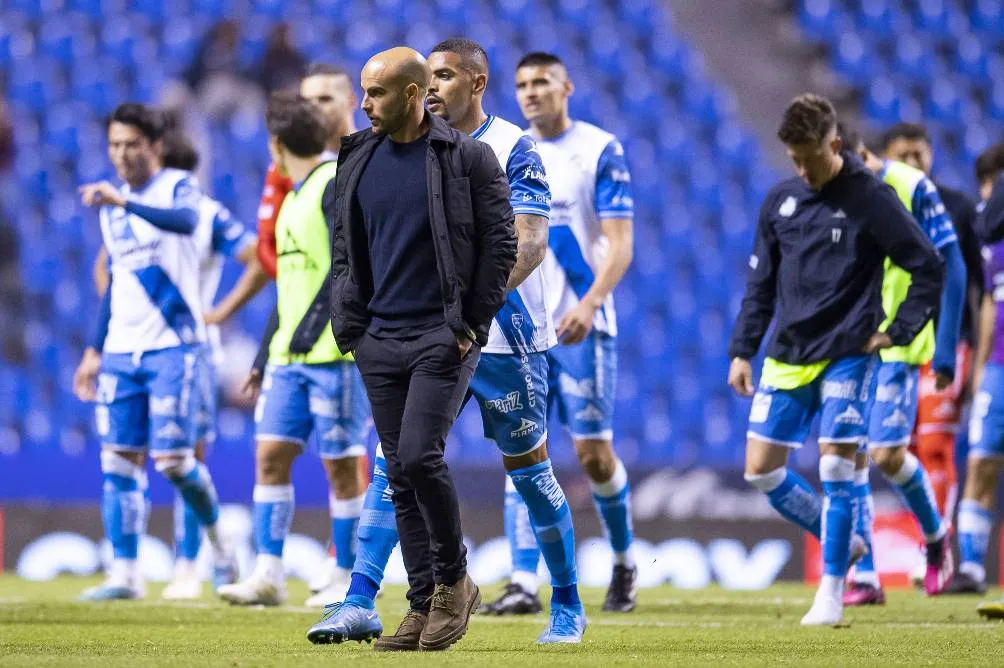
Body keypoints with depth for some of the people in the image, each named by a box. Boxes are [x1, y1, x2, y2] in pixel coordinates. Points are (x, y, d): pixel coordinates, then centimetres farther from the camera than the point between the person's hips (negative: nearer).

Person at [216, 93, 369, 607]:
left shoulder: (337, 185, -9)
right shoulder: (295, 198, 19)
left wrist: (311, 327, -21)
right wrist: (266, 356, 24)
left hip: (334, 353, -9)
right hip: (290, 355, 9)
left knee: (340, 464, -2)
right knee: (270, 455, 1)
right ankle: (268, 575, -1)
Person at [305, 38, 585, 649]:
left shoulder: (512, 149, -7)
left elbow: (530, 242, -17)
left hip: (504, 339, -5)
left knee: (530, 471, 4)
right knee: (395, 460, -6)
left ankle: (568, 609, 18)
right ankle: (360, 604, -10)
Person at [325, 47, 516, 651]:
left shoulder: (468, 159, -5)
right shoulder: (357, 161, 10)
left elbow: (500, 245, -5)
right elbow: (344, 250, 16)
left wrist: (472, 326, -8)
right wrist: (349, 327, 8)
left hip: (443, 336, -5)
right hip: (380, 341, 6)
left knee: (419, 457, -18)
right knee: (401, 476, 5)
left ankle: (454, 579, 1)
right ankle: (426, 603, 11)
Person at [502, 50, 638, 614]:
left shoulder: (600, 150, -4)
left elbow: (620, 245, -10)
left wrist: (589, 303, -23)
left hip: (581, 325, -4)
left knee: (594, 452, -1)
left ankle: (625, 562, 21)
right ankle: (525, 582, -6)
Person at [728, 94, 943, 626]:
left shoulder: (871, 199, -8)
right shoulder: (780, 201, 7)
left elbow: (928, 268, -5)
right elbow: (760, 283, 15)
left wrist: (898, 331, -8)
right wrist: (742, 350, 10)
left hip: (847, 355, -5)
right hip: (787, 356, 6)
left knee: (835, 467, -12)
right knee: (761, 470, 2)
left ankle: (831, 592, -2)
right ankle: (842, 541, 23)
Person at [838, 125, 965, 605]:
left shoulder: (912, 190, -10)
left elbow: (949, 269, -7)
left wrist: (945, 352, -11)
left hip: (896, 345, -5)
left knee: (886, 453, -12)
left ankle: (935, 536, 16)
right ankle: (863, 578, 2)